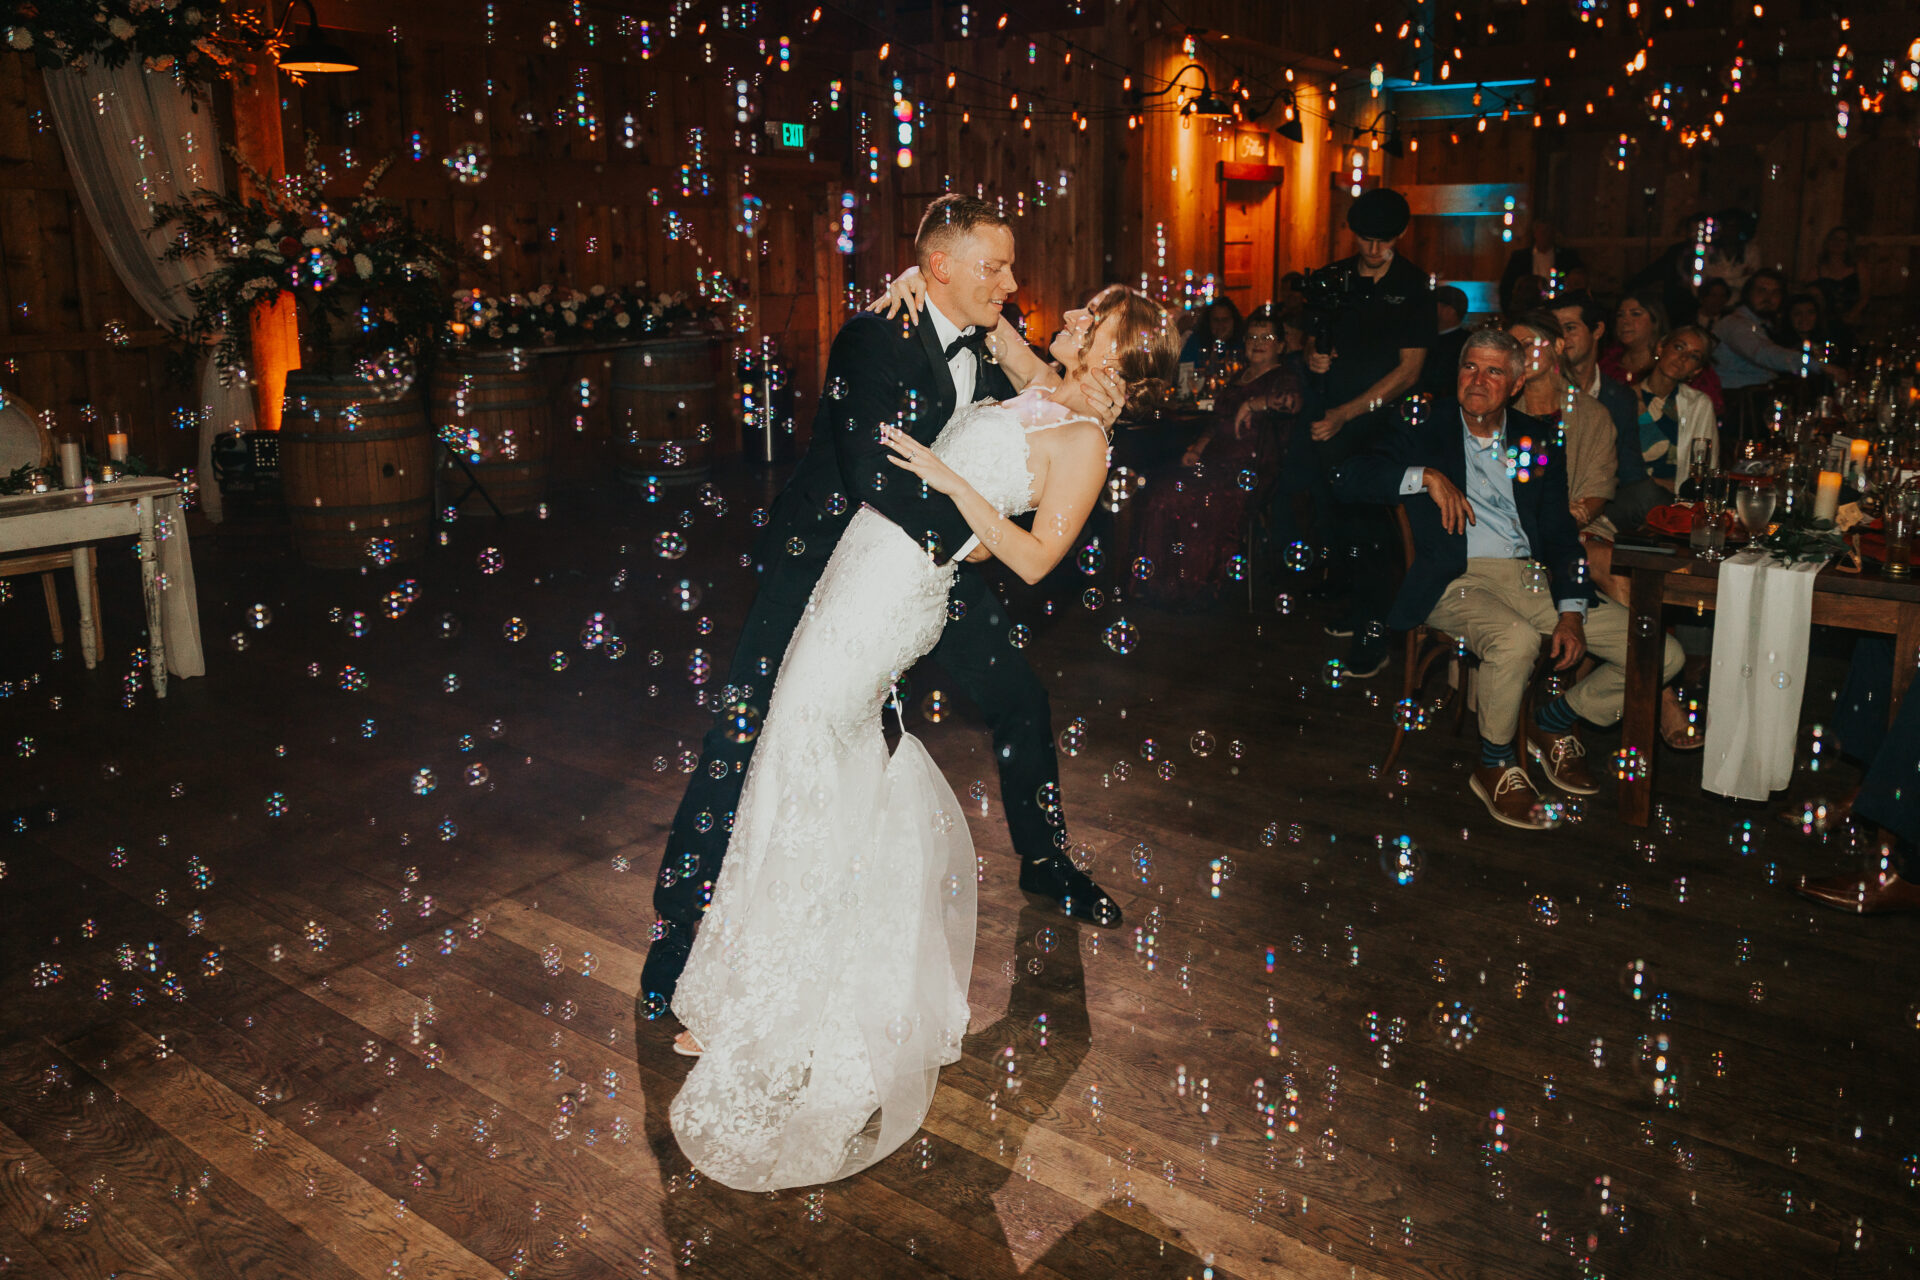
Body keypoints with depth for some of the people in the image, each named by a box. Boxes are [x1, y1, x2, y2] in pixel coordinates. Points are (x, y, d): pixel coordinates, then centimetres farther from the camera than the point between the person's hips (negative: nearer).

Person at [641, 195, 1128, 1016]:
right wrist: (968, 537, -25)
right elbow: (875, 471, -33)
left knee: (1021, 703, 10)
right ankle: (680, 926, 6)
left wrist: (1078, 410, -9)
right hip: (828, 558, -6)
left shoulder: (991, 348, 0)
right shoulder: (875, 339, -23)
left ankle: (1044, 865, 35)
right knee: (745, 733, -10)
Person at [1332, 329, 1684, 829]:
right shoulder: (1426, 433, 8)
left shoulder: (1537, 438, 15)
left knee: (1663, 656, -7)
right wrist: (1426, 476, -16)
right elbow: (1349, 477, -5)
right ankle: (1495, 766, -12)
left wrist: (1571, 611, -5)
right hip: (1459, 582, -4)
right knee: (1515, 640, -38)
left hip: (1533, 578, 4)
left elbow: (1560, 531, 9)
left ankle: (1554, 722, 15)